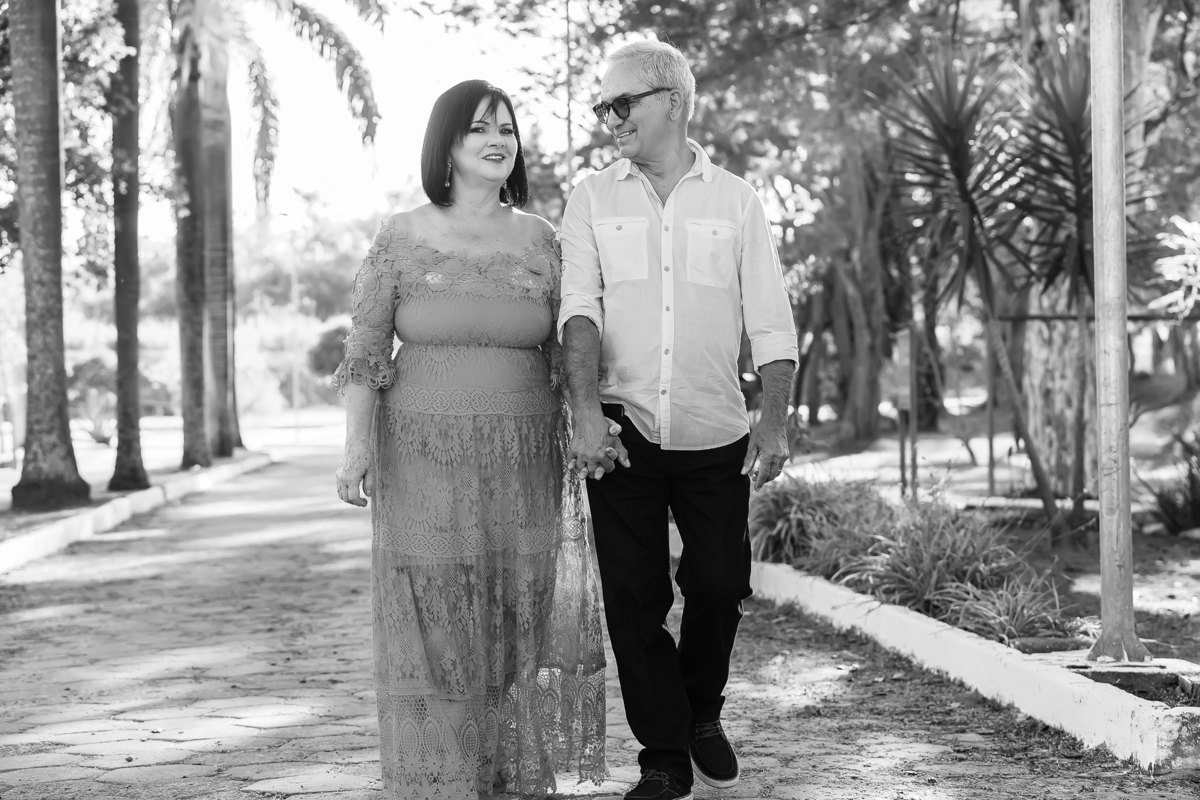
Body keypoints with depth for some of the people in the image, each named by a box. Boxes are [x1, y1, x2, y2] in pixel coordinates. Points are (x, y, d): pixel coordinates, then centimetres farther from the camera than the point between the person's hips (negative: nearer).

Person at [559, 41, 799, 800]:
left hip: (715, 433, 0)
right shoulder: (592, 199, 6)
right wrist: (587, 413, -21)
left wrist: (775, 424, -11)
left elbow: (772, 324, 2)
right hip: (623, 428, 0)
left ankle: (702, 712, 30)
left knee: (720, 583, 2)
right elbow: (579, 310, -6)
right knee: (633, 595, 0)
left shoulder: (735, 200, 6)